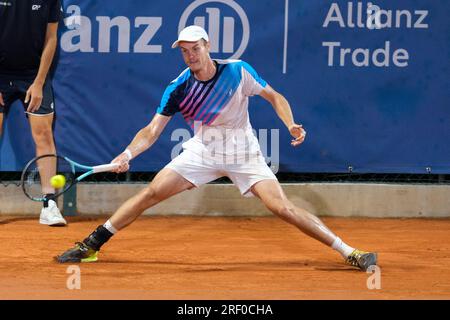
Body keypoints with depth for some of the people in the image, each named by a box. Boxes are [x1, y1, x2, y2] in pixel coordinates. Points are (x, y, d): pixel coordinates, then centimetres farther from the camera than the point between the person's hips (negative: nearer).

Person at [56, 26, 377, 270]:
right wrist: (128, 153, -27)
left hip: (243, 152, -2)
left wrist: (291, 124, -17)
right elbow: (152, 131, -9)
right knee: (151, 192, -10)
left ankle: (349, 252, -13)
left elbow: (274, 96, 0)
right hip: (202, 150, 2)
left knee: (282, 207, -17)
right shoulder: (179, 89, -9)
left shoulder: (238, 71, -12)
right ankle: (91, 246, -1)